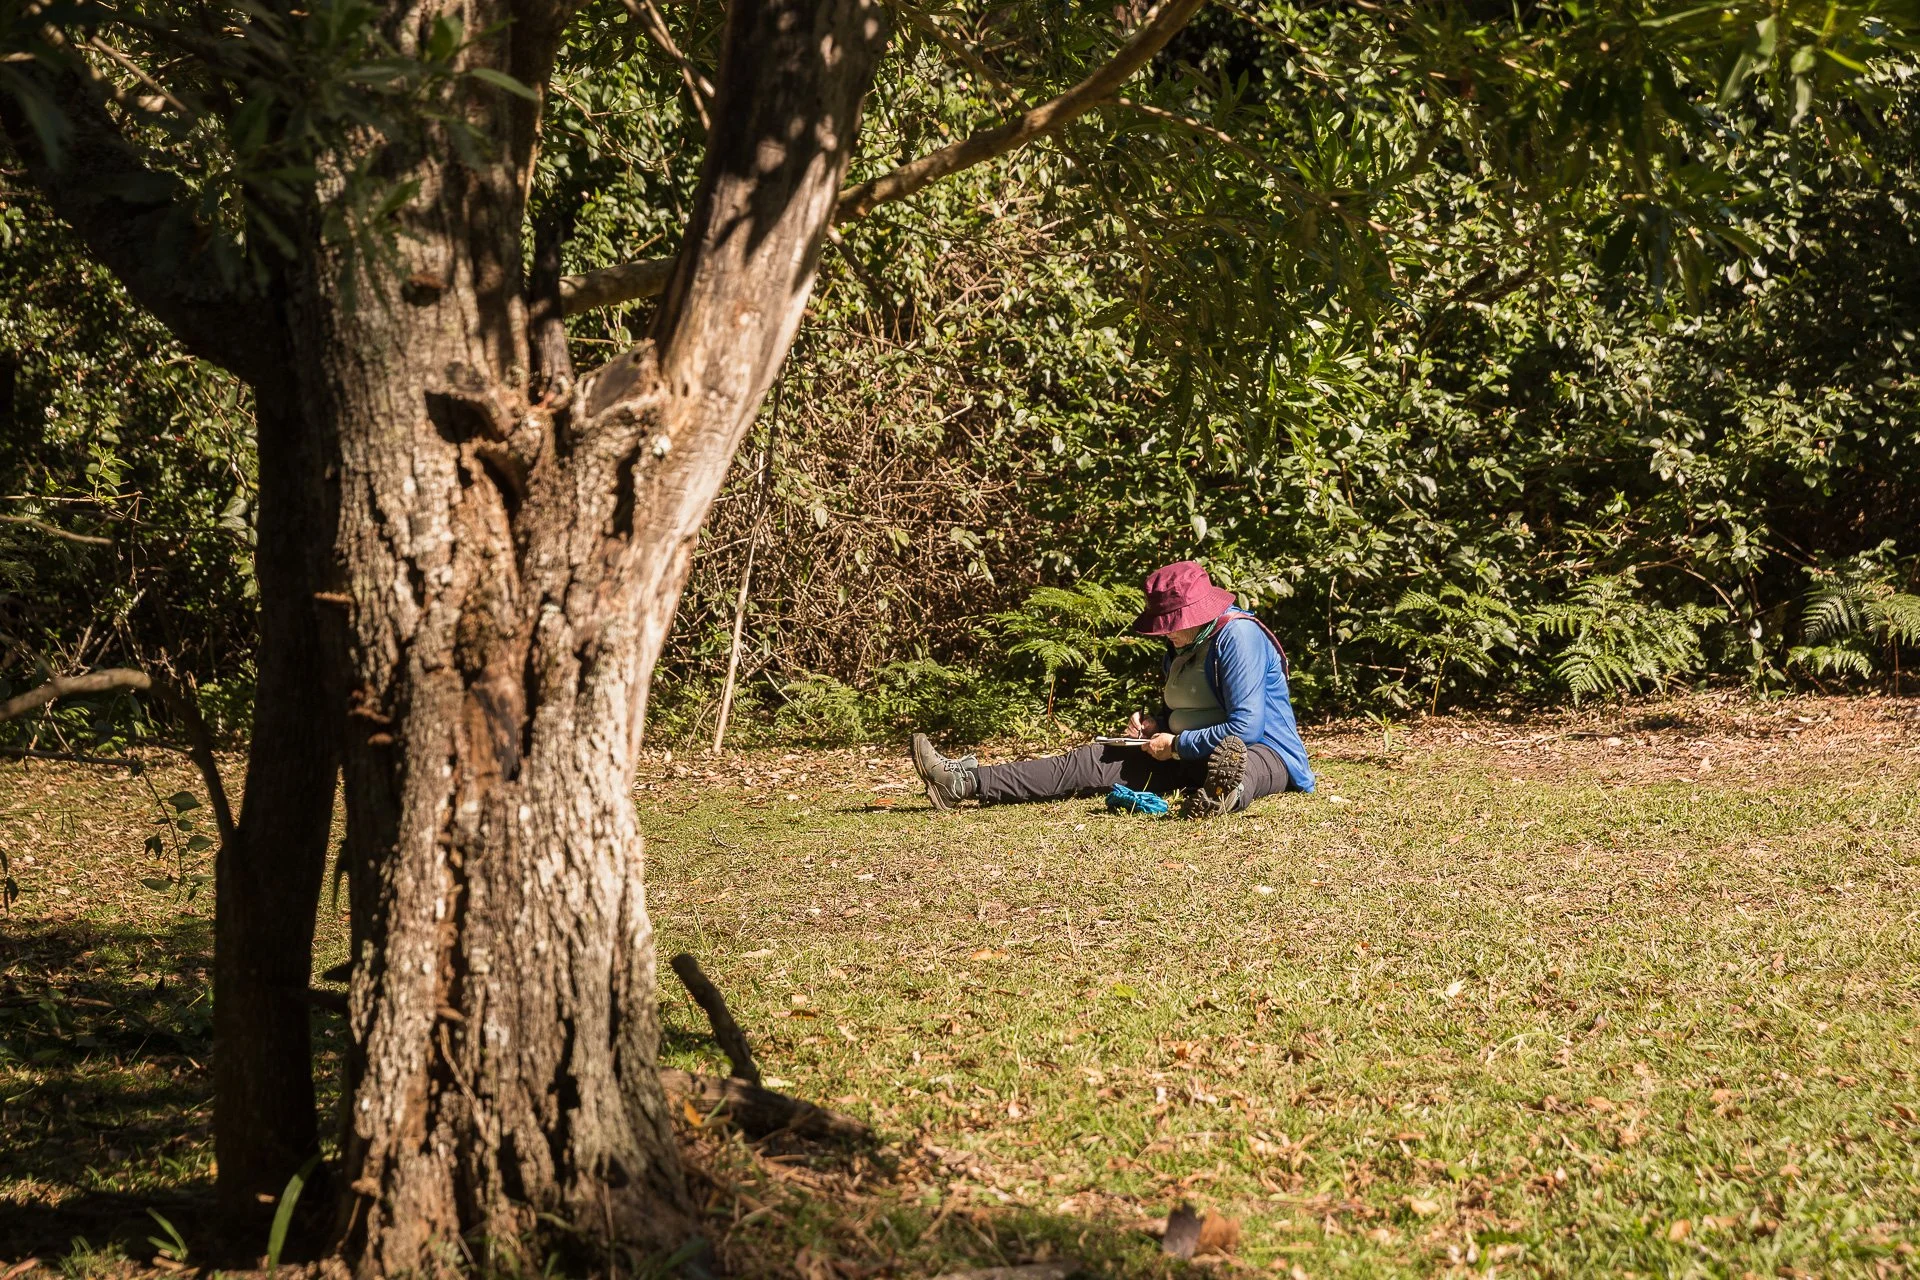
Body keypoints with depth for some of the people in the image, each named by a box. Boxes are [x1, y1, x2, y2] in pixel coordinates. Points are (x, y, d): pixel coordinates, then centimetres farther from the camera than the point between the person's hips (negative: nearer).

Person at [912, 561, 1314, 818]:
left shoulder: (1238, 636, -17)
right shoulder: (1183, 646, 13)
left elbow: (1246, 727, -23)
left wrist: (1176, 744, -14)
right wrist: (1154, 724, 6)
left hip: (1260, 750, -9)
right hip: (1190, 755, 9)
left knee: (1233, 759, -47)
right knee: (1094, 760, -2)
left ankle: (1225, 789, -87)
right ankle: (966, 784, -11)